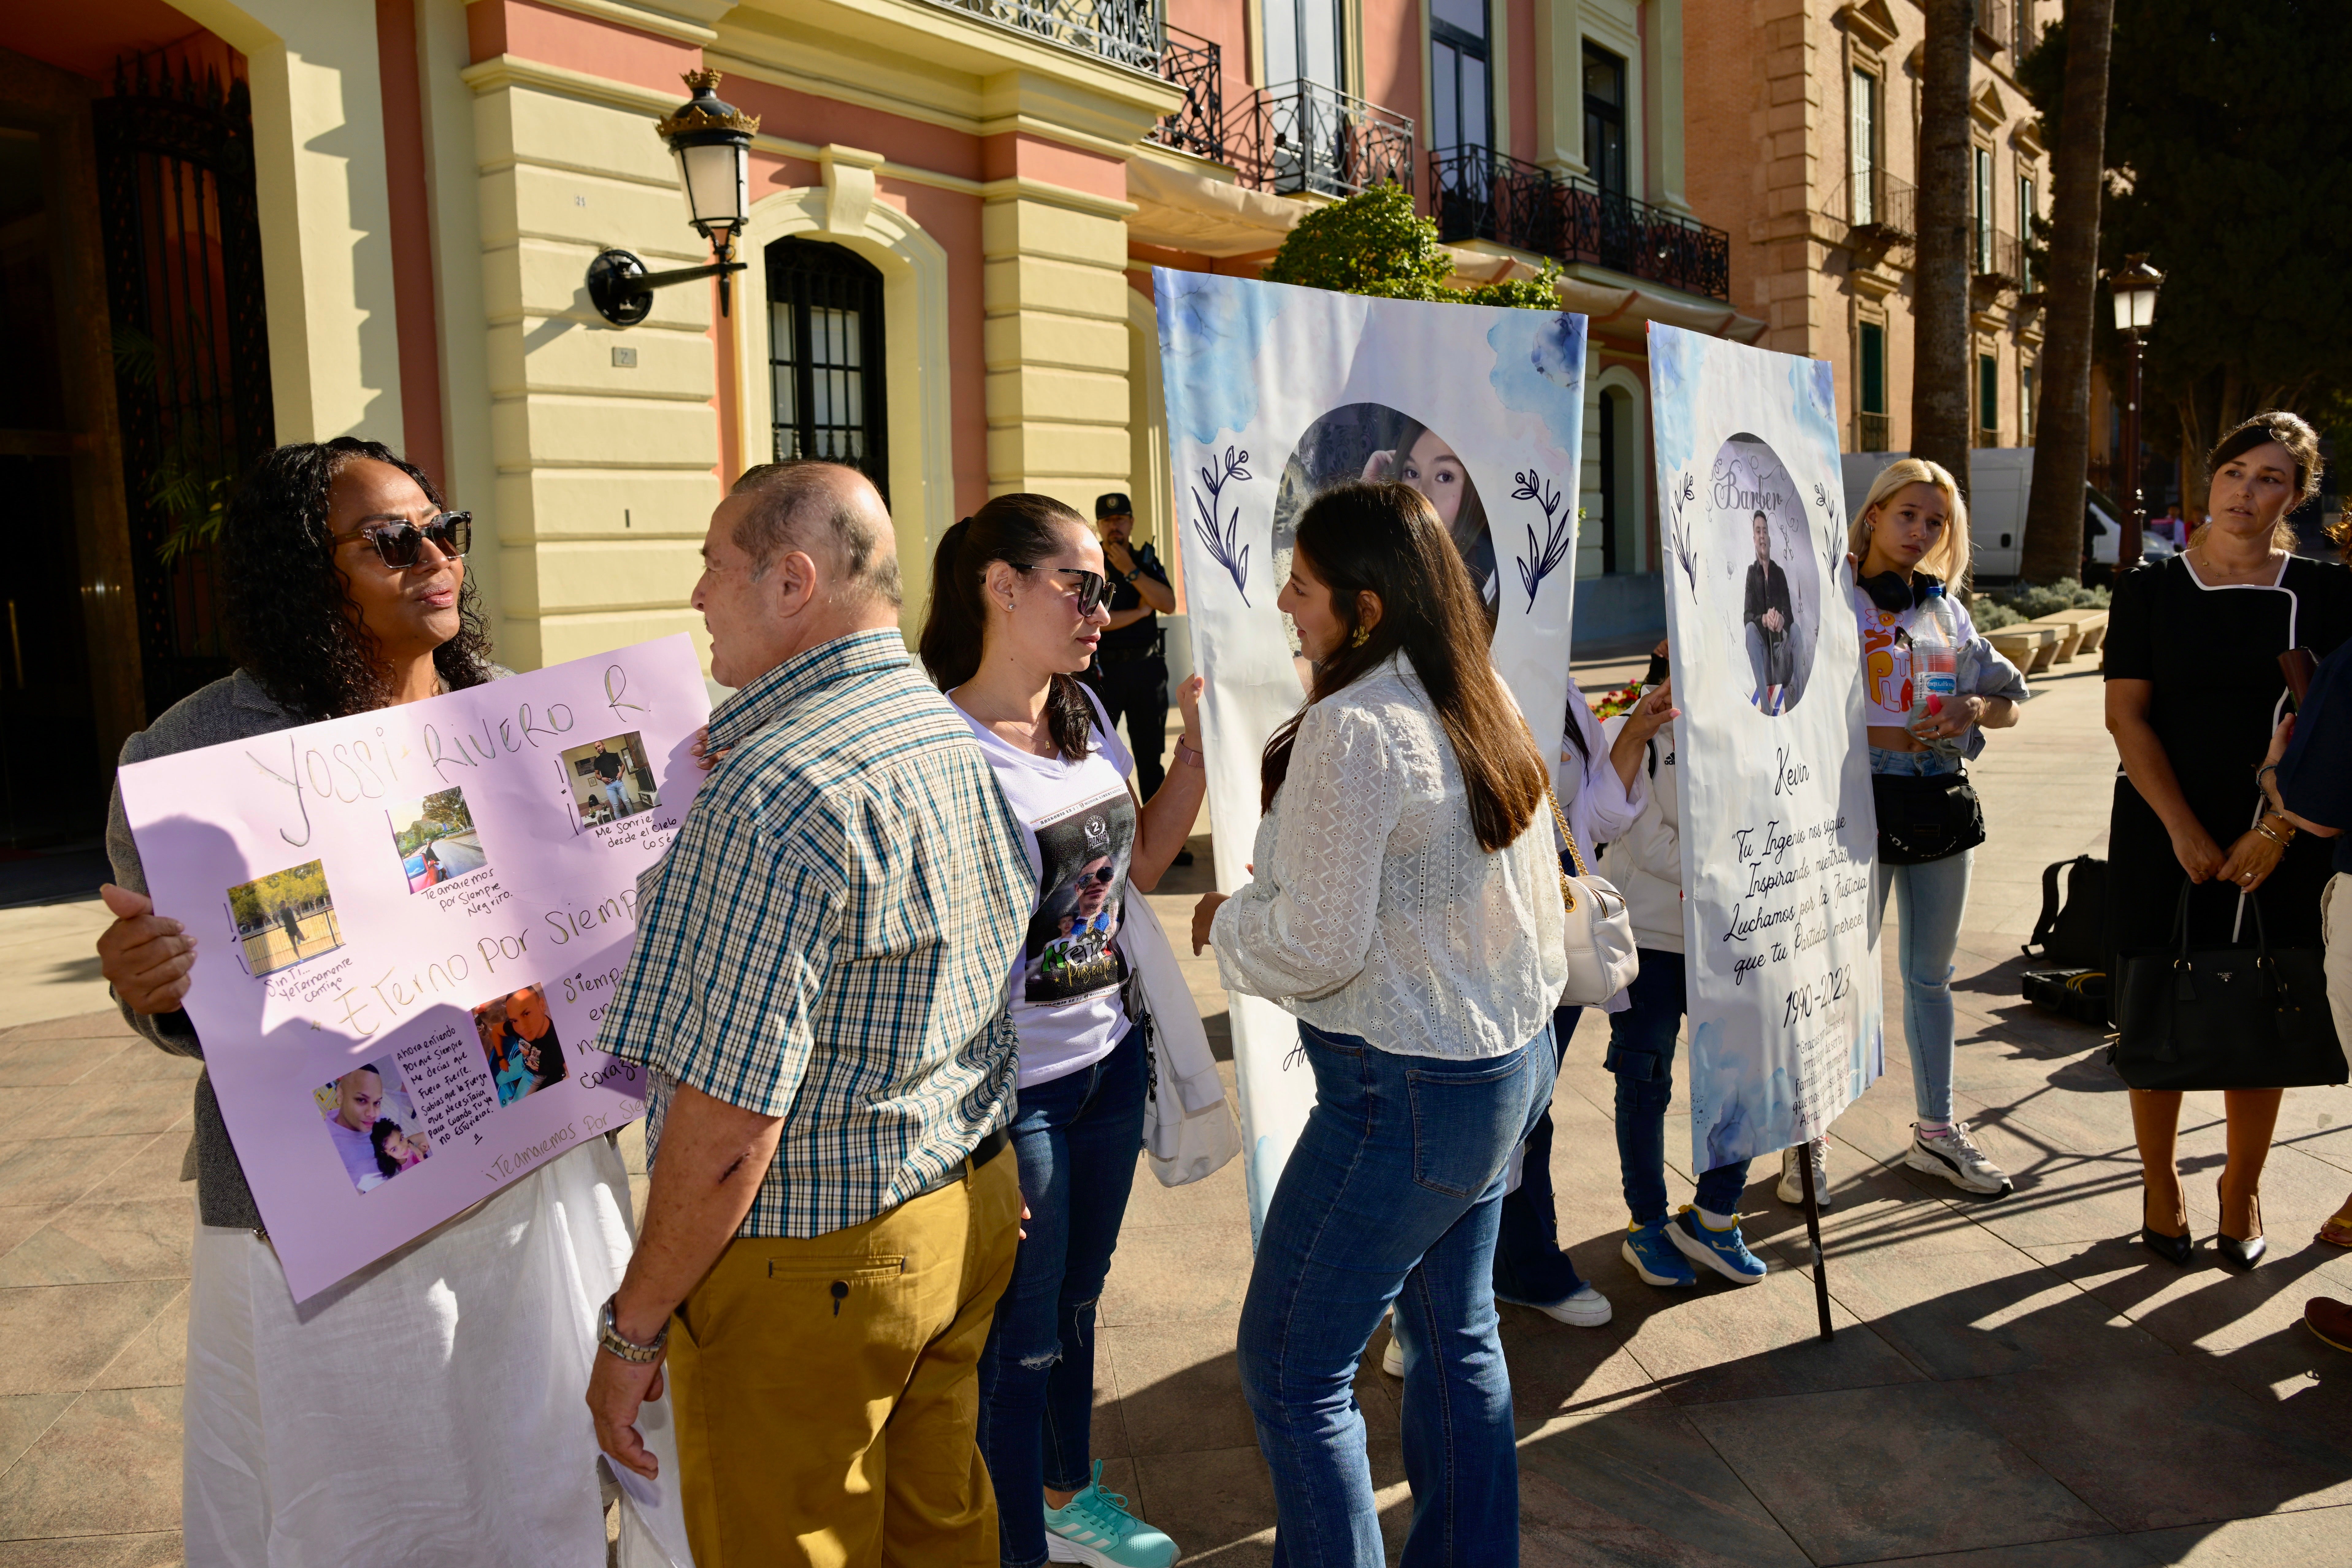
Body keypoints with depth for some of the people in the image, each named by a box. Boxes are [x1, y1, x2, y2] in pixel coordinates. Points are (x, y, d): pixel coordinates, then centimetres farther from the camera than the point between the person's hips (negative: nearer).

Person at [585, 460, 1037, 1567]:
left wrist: (632, 1330, -12)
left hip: (809, 1268, -8)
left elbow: (729, 1129, -25)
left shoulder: (775, 793, -25)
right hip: (972, 1209, 9)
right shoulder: (960, 739, 4)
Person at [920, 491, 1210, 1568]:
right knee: (1019, 1340, 10)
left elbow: (1138, 865, 14)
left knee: (1077, 1297, 25)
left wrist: (1197, 745, 2)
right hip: (1011, 1091, -7)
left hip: (1109, 1061, 8)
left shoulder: (1087, 714, 3)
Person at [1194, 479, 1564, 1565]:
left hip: (1407, 1088, -9)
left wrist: (1224, 922, -2)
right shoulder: (1482, 709, 6)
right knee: (1455, 1332, 21)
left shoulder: (1350, 731, -21)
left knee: (1291, 1366, 4)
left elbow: (1318, 945, -20)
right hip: (1511, 1059, 10)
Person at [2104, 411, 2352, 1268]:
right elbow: (2127, 715, -3)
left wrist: (2276, 831, -12)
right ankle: (2161, 1188, 20)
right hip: (2163, 839, 0)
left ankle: (2241, 1193, 24)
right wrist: (2185, 833, -10)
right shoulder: (2151, 589, 2)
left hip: (2281, 848, 1)